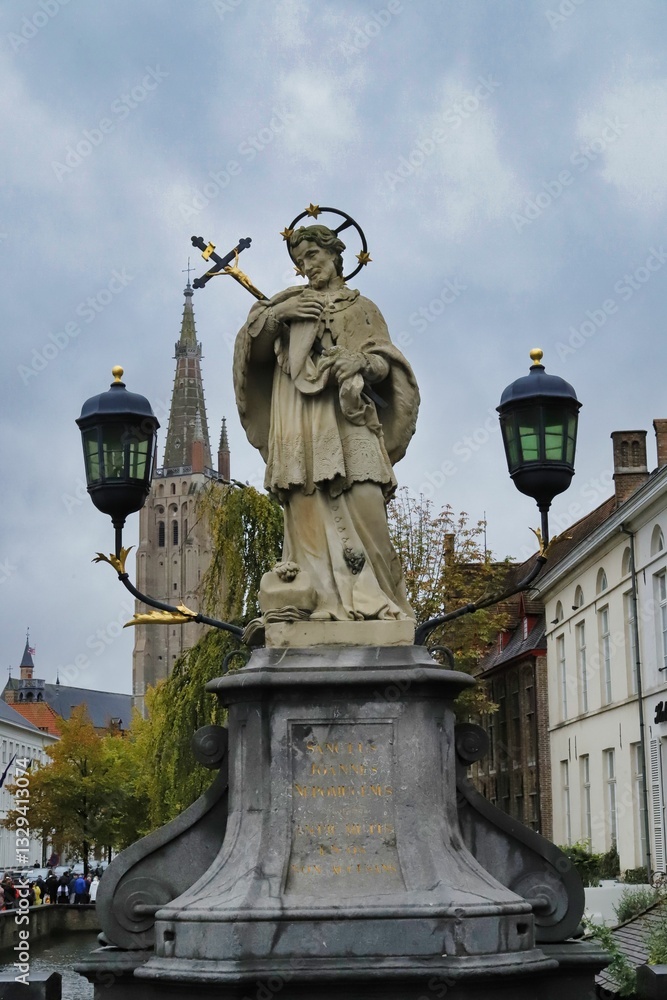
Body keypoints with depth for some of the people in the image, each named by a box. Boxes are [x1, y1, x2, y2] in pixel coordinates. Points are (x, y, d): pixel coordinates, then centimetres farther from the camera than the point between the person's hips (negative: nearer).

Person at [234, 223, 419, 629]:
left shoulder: (362, 308, 22)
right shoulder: (292, 302, 25)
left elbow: (386, 362, 11)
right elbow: (254, 350, 14)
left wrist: (362, 361, -10)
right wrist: (276, 314, -2)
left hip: (348, 416, -1)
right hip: (300, 421, 1)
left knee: (363, 500, -17)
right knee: (309, 505, -13)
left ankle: (375, 596, -17)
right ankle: (322, 596, -18)